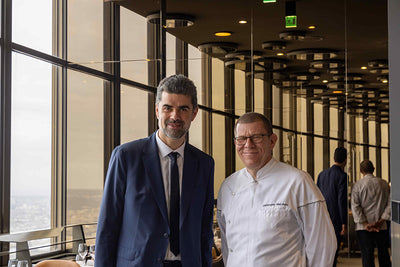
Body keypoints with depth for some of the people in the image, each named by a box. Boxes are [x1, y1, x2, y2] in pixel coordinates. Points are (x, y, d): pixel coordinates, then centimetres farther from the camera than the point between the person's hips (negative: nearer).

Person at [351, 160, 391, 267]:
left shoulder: (358, 185, -3)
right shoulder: (384, 184, 5)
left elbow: (355, 206, -9)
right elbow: (390, 204, 0)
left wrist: (365, 224, -10)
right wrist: (381, 220, -3)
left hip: (363, 228, -2)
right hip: (382, 226, 2)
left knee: (367, 255, -1)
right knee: (384, 255, 13)